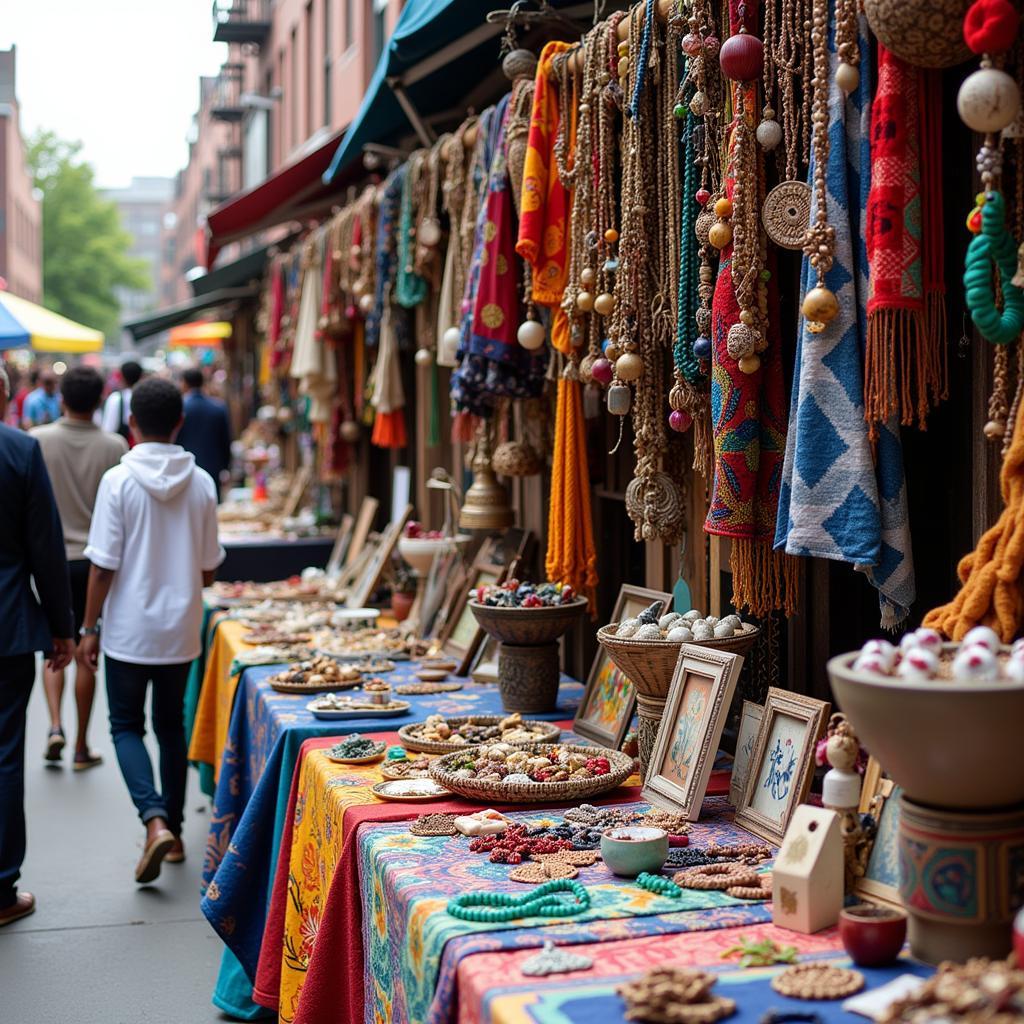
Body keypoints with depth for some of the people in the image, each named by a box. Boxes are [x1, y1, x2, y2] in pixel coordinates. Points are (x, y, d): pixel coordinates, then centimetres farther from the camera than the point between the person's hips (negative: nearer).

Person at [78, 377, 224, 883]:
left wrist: (89, 627, -1)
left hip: (129, 629, -3)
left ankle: (155, 820, -11)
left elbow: (104, 565, -12)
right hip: (180, 630, 3)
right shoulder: (200, 483, -3)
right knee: (171, 726, 16)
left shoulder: (119, 480, -13)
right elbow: (208, 568, 4)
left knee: (126, 725, 9)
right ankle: (173, 830, 22)